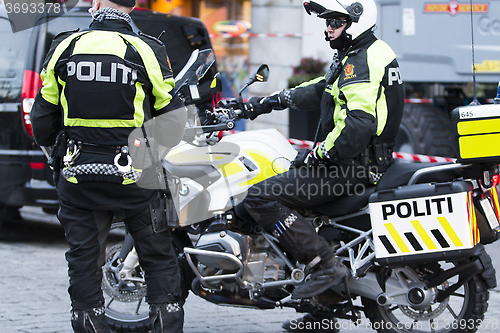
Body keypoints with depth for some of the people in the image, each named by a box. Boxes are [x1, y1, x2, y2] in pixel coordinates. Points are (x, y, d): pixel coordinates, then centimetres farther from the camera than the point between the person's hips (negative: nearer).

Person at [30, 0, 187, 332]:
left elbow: (43, 117, 7)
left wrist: (50, 142, 28)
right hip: (133, 175, -2)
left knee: (84, 258, 10)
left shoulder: (64, 47, 0)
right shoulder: (147, 50, -6)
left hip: (77, 173, 2)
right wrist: (158, 148, 19)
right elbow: (172, 116, -1)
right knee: (158, 255, 8)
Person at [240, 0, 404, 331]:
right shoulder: (352, 56, 18)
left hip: (354, 164, -11)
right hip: (361, 160, 11)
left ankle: (327, 265, -19)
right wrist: (269, 102, 25)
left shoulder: (362, 61, -16)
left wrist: (318, 155, -18)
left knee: (261, 198, -15)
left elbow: (358, 123, -27)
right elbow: (319, 90, 28)